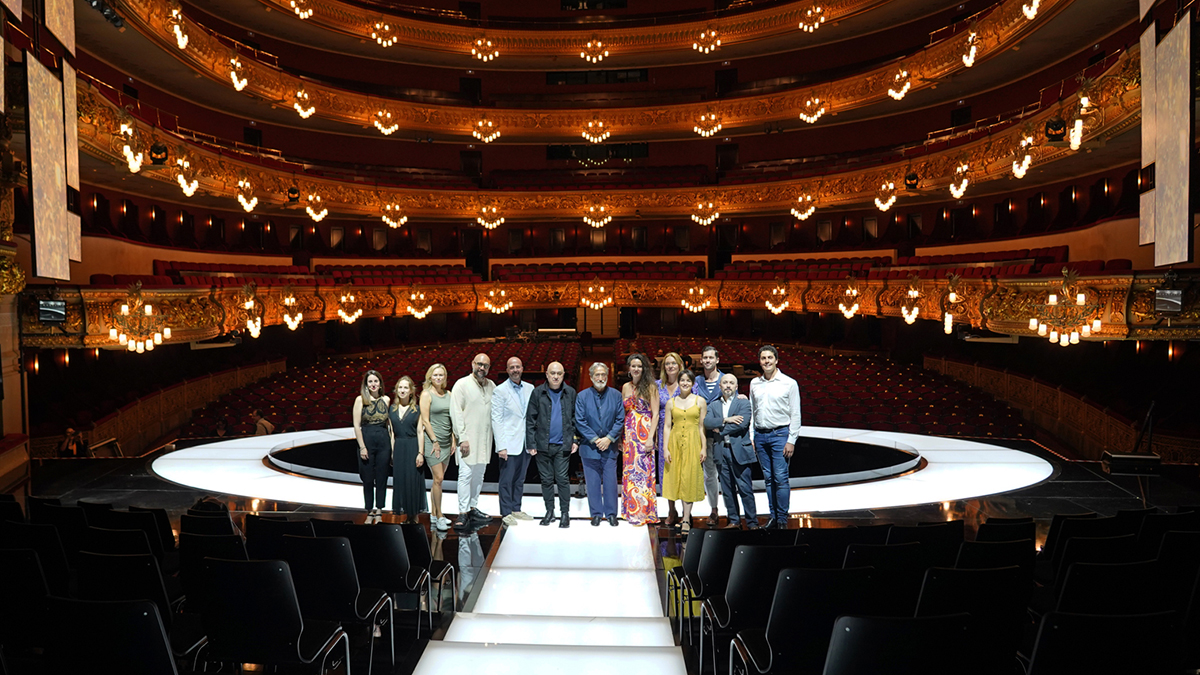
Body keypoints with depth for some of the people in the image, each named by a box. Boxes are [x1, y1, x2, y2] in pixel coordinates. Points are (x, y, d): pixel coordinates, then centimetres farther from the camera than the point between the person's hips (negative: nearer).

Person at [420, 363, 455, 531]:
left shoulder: (448, 395, 11)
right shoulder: (427, 394, -6)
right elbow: (425, 421, -10)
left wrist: (453, 440, 9)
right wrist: (435, 441, -12)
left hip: (446, 442, 6)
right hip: (432, 440, -6)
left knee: (438, 479, 10)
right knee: (438, 478, -6)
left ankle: (433, 514, 18)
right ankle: (439, 516, 3)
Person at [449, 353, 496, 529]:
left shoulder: (491, 385, 10)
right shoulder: (462, 384, -4)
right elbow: (456, 413, -8)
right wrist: (462, 438, -13)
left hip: (485, 439, 5)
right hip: (467, 438, -5)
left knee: (479, 474, 11)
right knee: (465, 475, -6)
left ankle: (473, 508, 22)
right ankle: (463, 513, 0)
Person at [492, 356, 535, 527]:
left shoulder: (530, 389, 8)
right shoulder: (500, 391, -7)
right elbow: (496, 419, -9)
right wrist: (501, 446, -15)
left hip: (526, 443, 5)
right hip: (509, 443, -5)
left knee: (520, 479, 14)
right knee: (507, 480, 2)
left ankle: (517, 509, 26)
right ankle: (506, 513, 13)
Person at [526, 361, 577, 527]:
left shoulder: (570, 393, 4)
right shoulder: (538, 393, 1)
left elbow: (575, 418, 9)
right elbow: (530, 420, 2)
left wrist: (575, 440, 2)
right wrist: (531, 444, -2)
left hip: (563, 445, 0)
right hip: (543, 445, 1)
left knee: (562, 479, 0)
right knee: (546, 480, 9)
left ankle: (565, 513, 11)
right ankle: (549, 512, 22)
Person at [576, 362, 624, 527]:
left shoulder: (616, 395, 3)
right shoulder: (582, 396, 1)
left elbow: (620, 420, 1)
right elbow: (579, 421, -3)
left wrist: (609, 438, -9)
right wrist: (594, 440, -10)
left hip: (609, 446, 0)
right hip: (589, 446, 0)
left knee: (610, 482, 3)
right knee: (593, 482, 5)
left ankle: (611, 514, 16)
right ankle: (596, 514, 17)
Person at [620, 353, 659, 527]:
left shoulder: (650, 386, -4)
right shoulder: (626, 387, 11)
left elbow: (655, 414, -8)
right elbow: (622, 413, 14)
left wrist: (650, 438, -15)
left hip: (644, 433, -5)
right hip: (629, 434, 5)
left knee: (642, 471, -2)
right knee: (629, 471, 7)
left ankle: (643, 512, 7)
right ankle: (631, 511, 18)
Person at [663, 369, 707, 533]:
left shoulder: (700, 401, 4)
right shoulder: (671, 402, 7)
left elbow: (702, 426, 2)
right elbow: (667, 426, 5)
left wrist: (704, 448, -4)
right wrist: (665, 448, -2)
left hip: (693, 442, -2)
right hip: (675, 441, 2)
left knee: (690, 478, -3)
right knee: (677, 477, 3)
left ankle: (686, 519, 0)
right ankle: (687, 516, 18)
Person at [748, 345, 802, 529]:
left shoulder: (789, 383, -2)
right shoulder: (754, 383, 10)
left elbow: (795, 414, -2)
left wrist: (791, 440, -8)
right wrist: (751, 437, 7)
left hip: (780, 434, -4)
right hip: (760, 435, 4)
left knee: (781, 478, -6)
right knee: (768, 478, 8)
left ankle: (782, 519, 4)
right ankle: (773, 516, 17)